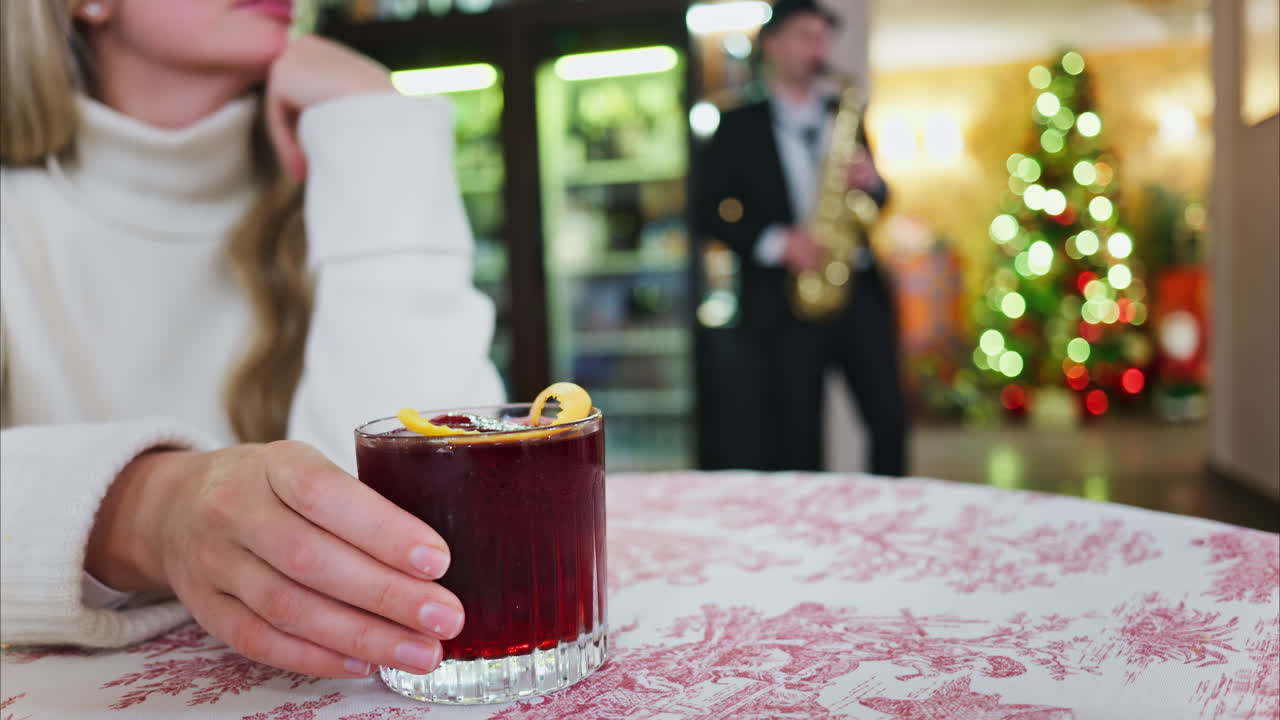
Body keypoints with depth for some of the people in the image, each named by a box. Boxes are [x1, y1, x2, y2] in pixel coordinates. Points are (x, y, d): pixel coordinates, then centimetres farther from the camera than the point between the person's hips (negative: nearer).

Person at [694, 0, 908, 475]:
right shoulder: (740, 126, 1)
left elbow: (876, 200, 19)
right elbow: (708, 212, -4)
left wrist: (871, 182, -5)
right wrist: (775, 243, -17)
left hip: (860, 291, 4)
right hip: (784, 299, -4)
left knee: (890, 420, 6)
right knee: (794, 439, 1)